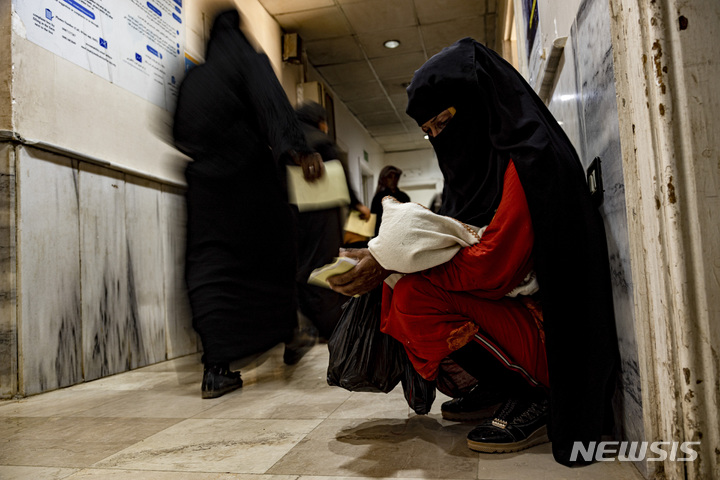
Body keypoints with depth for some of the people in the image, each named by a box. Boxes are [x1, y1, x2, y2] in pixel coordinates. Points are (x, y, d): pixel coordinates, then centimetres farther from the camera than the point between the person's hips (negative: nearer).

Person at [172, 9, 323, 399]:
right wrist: (296, 149, -26)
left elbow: (178, 135, 14)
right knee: (272, 254, 10)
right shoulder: (248, 60, 4)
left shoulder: (191, 78, 16)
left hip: (205, 178, 3)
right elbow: (272, 103, -14)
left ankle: (216, 368, -10)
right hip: (250, 174, -3)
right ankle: (287, 336, 21)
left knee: (209, 265, -1)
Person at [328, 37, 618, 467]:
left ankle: (531, 399, -8)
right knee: (390, 292, 7)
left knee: (414, 299, -25)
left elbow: (494, 267, -25)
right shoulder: (482, 160, 12)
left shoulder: (527, 158, -17)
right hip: (509, 307, 10)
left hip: (550, 330, -9)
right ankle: (496, 388, 8)